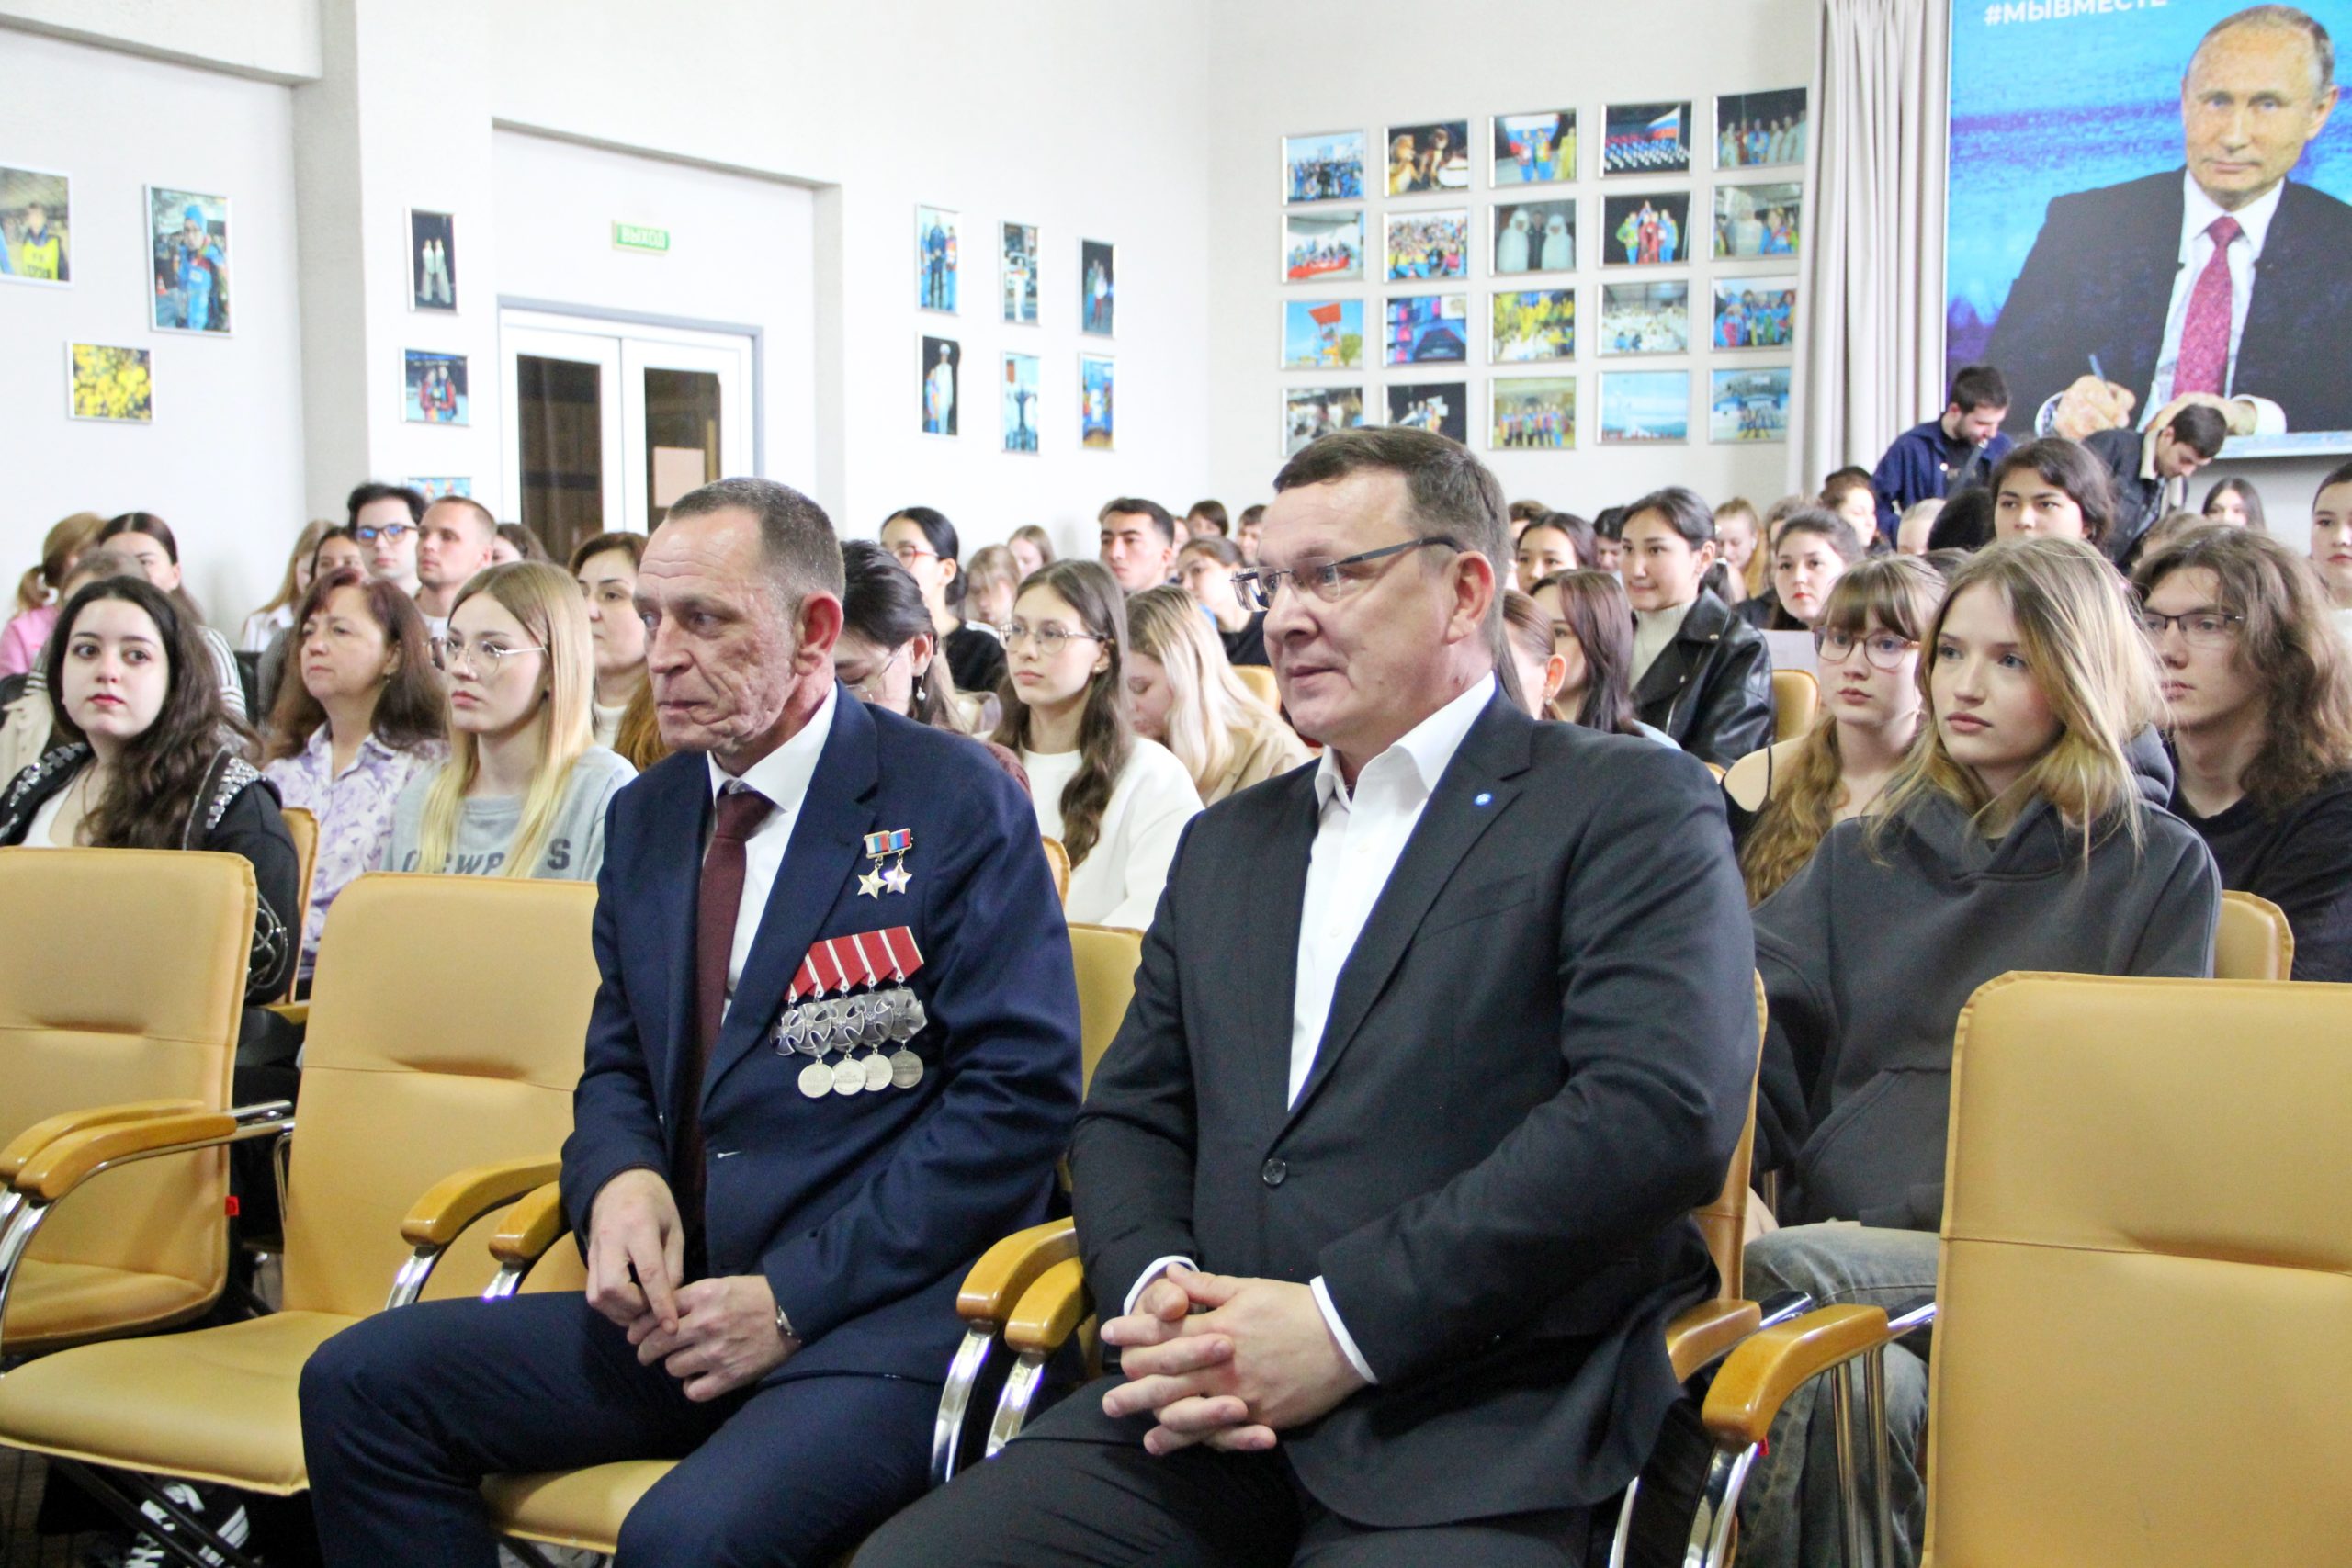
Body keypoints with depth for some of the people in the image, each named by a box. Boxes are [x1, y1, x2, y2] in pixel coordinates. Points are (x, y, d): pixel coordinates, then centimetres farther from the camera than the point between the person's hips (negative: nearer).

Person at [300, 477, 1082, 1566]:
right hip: (686, 1297, 7)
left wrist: (796, 1296, -14)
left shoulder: (954, 803, -5)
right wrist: (618, 1181, -3)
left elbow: (1020, 1091, -11)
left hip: (890, 1312, -7)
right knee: (358, 1383, -8)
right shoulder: (647, 816, 15)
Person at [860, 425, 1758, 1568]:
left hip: (1482, 1424, -5)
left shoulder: (1628, 808, 2)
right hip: (1214, 1410, 5)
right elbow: (1129, 1115, 20)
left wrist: (1344, 1322, -16)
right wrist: (1154, 1286, -3)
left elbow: (1662, 1111, -13)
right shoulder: (1228, 841, 23)